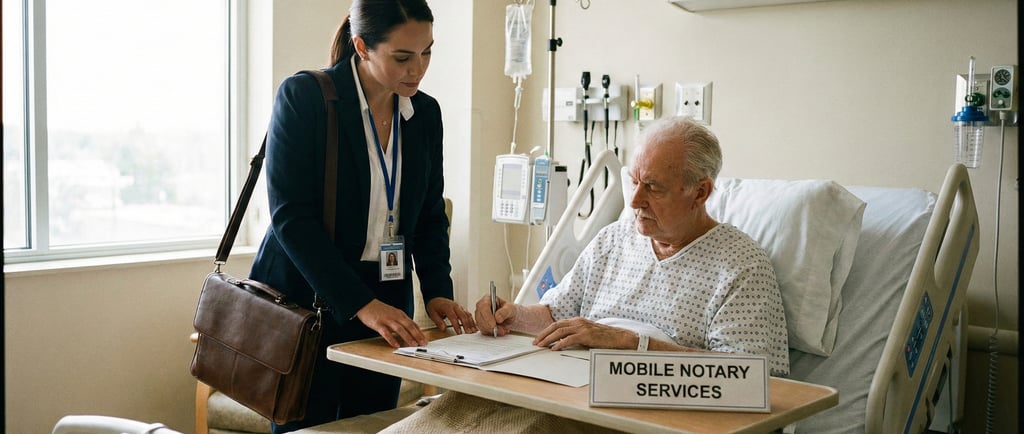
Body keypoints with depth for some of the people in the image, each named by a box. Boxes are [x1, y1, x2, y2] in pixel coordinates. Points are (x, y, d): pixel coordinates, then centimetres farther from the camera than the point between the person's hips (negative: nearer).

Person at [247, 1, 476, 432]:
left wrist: (438, 293, -6)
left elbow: (431, 216, 10)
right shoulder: (303, 96, -12)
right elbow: (291, 217, -18)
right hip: (308, 300, -5)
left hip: (385, 305, 5)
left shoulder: (426, 112, 5)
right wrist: (360, 304, -24)